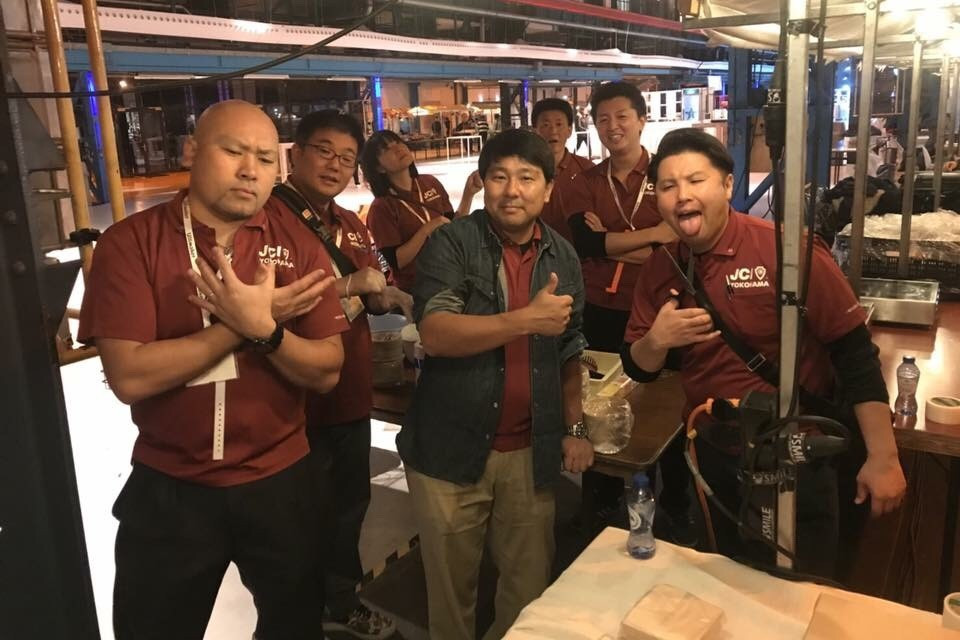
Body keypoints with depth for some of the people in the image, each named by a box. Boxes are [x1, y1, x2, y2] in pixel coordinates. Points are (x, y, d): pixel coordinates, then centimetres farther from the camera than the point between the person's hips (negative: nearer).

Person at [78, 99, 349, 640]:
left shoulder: (297, 244, -5)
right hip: (169, 489, -1)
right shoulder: (129, 243, -11)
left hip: (281, 480, 2)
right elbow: (129, 377, -20)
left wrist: (263, 328, -26)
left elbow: (327, 373, -8)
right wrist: (244, 324, -23)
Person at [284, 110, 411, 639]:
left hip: (351, 392, 8)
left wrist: (388, 297, -2)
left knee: (351, 501, 22)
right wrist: (350, 284, -26)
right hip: (298, 399, -8)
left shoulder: (352, 226, 11)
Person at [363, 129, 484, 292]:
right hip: (413, 290, -5)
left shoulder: (430, 183, 2)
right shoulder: (381, 207, -14)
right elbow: (394, 262, -18)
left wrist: (469, 193, -5)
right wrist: (426, 230, -24)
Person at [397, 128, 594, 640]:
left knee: (530, 584, 14)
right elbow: (435, 333, -22)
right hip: (451, 448, -3)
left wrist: (574, 428, 9)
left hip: (531, 452, 4)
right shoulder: (451, 244, -8)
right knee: (451, 584, 13)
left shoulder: (562, 257, 6)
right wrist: (527, 319, -26)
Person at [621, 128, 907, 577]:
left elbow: (854, 353, -15)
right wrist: (656, 341, -18)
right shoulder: (659, 268, -3)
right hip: (715, 457, 5)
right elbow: (639, 369, 4)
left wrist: (883, 457, -17)